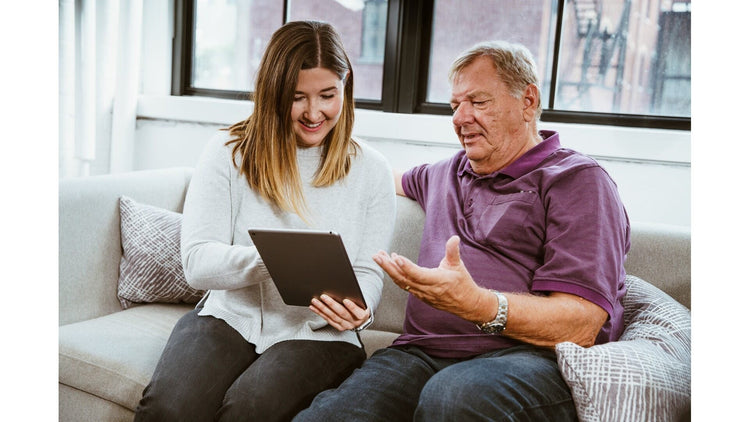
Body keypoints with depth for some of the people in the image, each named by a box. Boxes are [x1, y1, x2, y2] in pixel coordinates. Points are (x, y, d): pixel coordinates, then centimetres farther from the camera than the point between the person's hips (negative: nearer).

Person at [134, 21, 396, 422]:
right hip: (229, 315, 1)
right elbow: (198, 263, -8)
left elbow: (368, 272, 4)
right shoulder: (229, 152, 0)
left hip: (318, 332, 0)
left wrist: (357, 309, -20)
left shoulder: (371, 170, 3)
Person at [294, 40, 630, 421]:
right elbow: (396, 180, 52)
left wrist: (476, 304, -25)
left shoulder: (577, 181, 2)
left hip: (528, 356, -4)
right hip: (419, 352, 5)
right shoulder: (447, 172, 26)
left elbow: (582, 325, -10)